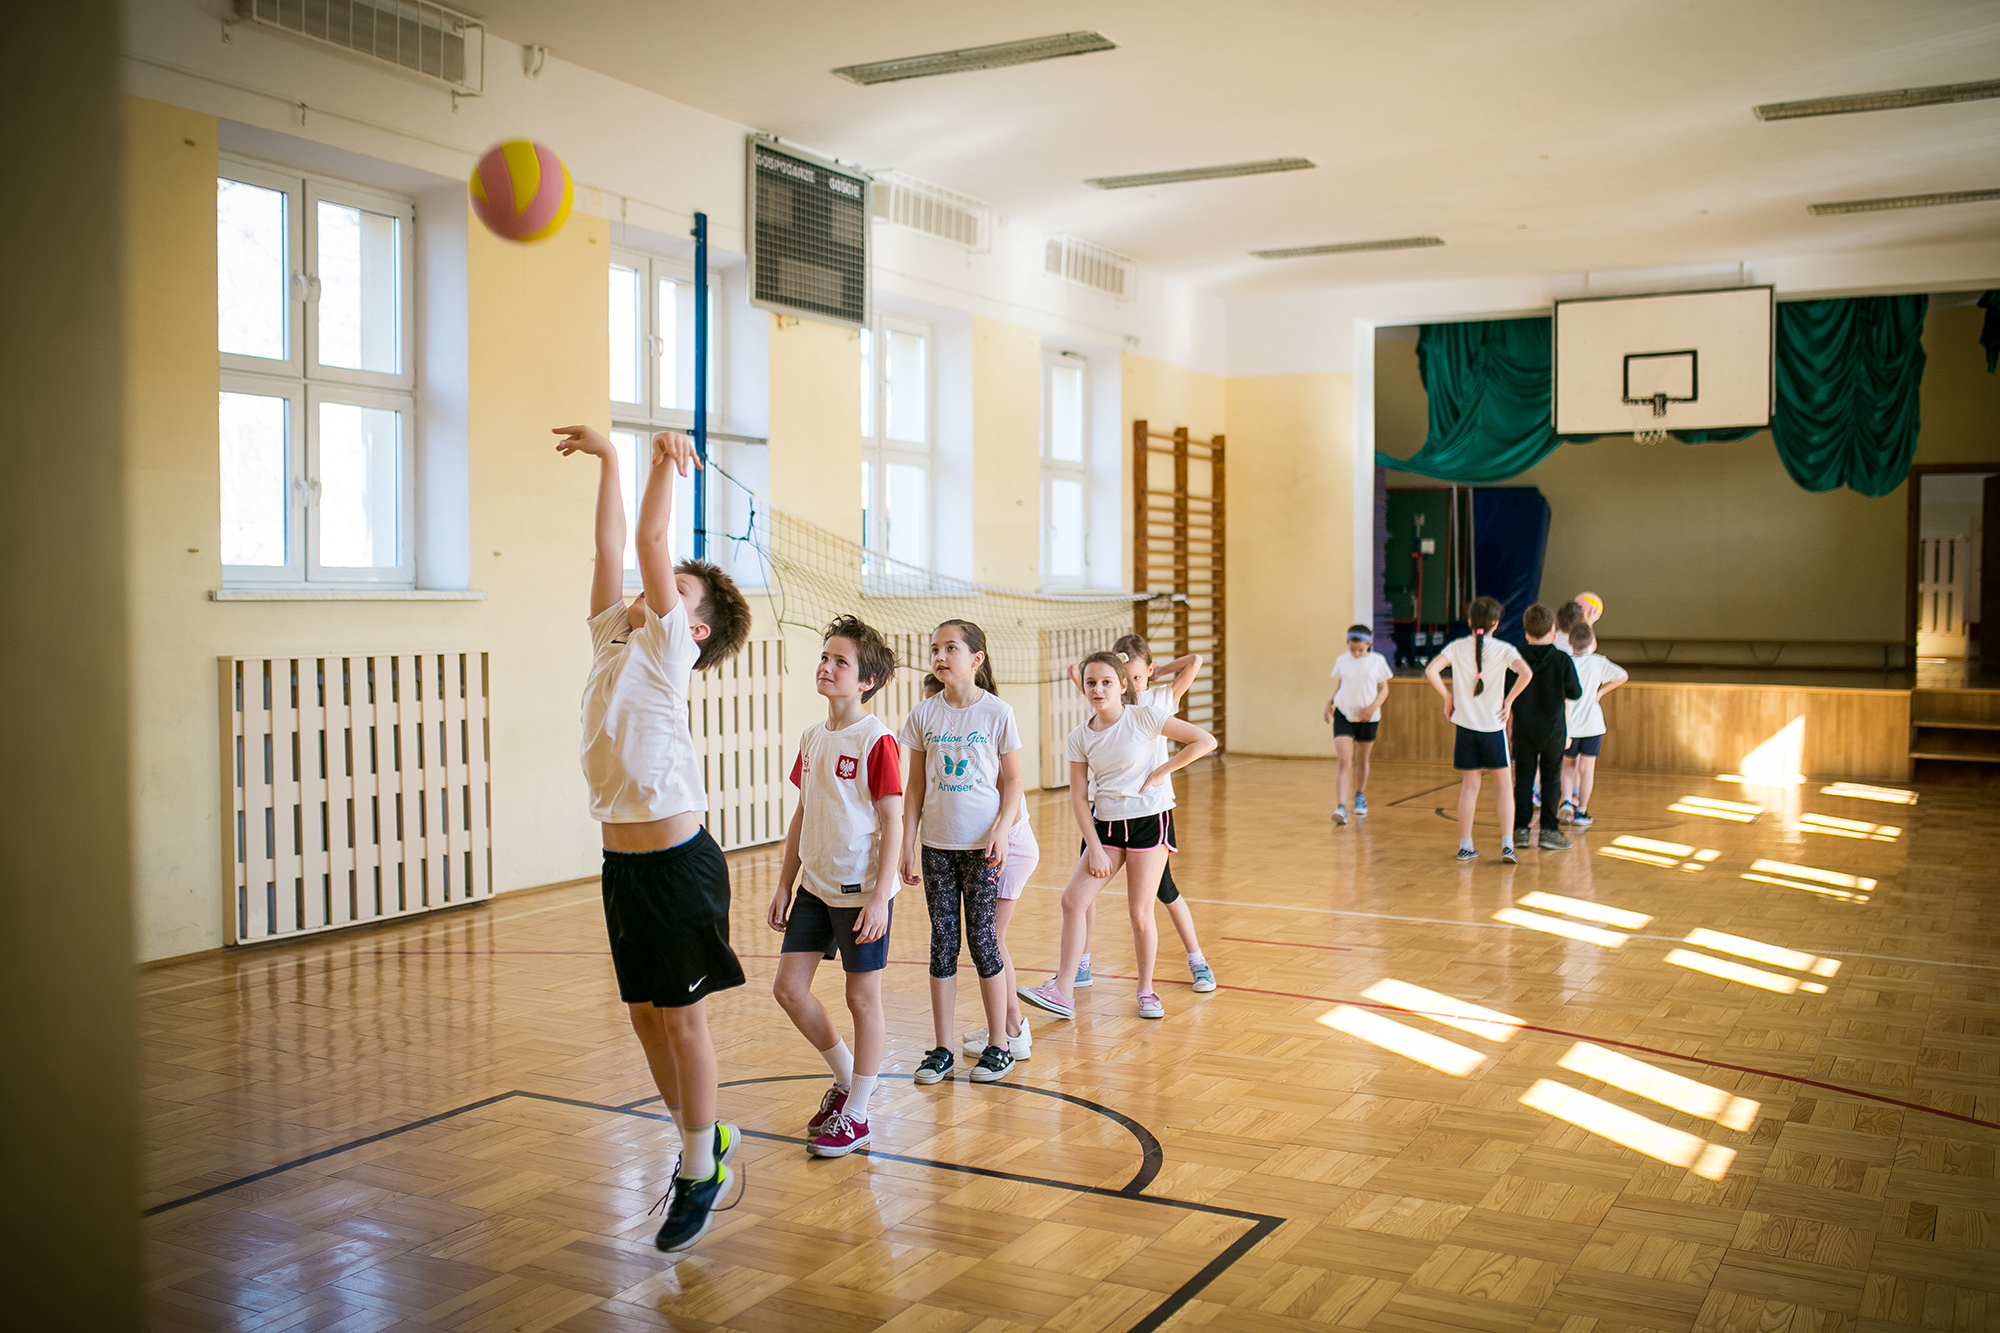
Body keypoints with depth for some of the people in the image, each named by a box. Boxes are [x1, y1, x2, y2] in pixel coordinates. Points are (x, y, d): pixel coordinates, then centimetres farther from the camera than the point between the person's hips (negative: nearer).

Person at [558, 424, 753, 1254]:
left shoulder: (669, 645, -5)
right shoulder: (613, 636, 11)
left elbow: (650, 541, -14)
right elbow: (612, 546, 11)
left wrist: (666, 464, -14)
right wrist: (606, 458, 14)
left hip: (676, 859, -7)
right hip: (622, 858, 7)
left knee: (681, 1016, 1)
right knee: (644, 1014, 13)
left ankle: (701, 1172, 15)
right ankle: (704, 1136, 31)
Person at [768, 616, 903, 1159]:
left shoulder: (876, 741, -13)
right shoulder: (812, 738, 8)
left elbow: (893, 823, -14)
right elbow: (802, 816, 14)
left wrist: (879, 896, -19)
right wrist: (784, 884, 13)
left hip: (861, 890, -7)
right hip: (815, 885, 7)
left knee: (863, 997, 4)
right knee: (788, 987, 7)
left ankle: (855, 1114, 17)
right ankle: (847, 1075, 30)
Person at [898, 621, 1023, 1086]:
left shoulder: (997, 712, -6)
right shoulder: (923, 715, 2)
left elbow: (1013, 781, -1)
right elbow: (915, 786, 7)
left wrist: (1001, 831, -14)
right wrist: (908, 846, 4)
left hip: (982, 844, -3)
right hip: (937, 844, 3)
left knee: (982, 939, 1)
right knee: (942, 941, 7)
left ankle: (998, 1045, 14)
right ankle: (941, 1048, 15)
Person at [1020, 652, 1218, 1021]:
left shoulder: (1145, 717, -10)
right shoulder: (1079, 738, 0)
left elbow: (1205, 741, -9)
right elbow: (1079, 797, 2)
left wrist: (1160, 772, -12)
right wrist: (1095, 849, -6)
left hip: (1148, 820, -4)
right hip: (1106, 824, 4)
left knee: (1140, 912, 0)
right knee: (1073, 899, -7)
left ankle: (1146, 991, 19)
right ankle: (1063, 991, -2)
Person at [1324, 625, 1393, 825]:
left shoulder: (1378, 661, -4)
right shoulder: (1342, 661, 1)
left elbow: (1384, 689, 0)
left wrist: (1373, 707, -15)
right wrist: (1329, 704, 1)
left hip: (1367, 718, 0)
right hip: (1343, 714, 0)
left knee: (1361, 760, 16)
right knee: (1343, 760, -13)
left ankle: (1360, 797, 40)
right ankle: (1340, 807, -19)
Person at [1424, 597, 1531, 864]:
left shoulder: (1457, 647, -1)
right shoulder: (1503, 649, -5)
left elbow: (1431, 671, -14)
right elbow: (1526, 673, -21)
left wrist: (1448, 696, -1)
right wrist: (1509, 699, -8)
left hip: (1464, 724, 2)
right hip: (1494, 725, -1)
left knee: (1469, 785, 9)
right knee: (1502, 784, 9)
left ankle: (1465, 846, 11)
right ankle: (1507, 844, -1)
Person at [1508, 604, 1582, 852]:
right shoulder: (1562, 659, -10)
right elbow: (1575, 692, -4)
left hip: (1523, 729, 1)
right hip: (1553, 729, -1)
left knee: (1523, 778, 8)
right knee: (1551, 778, 8)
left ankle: (1521, 828, 7)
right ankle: (1549, 830, 6)